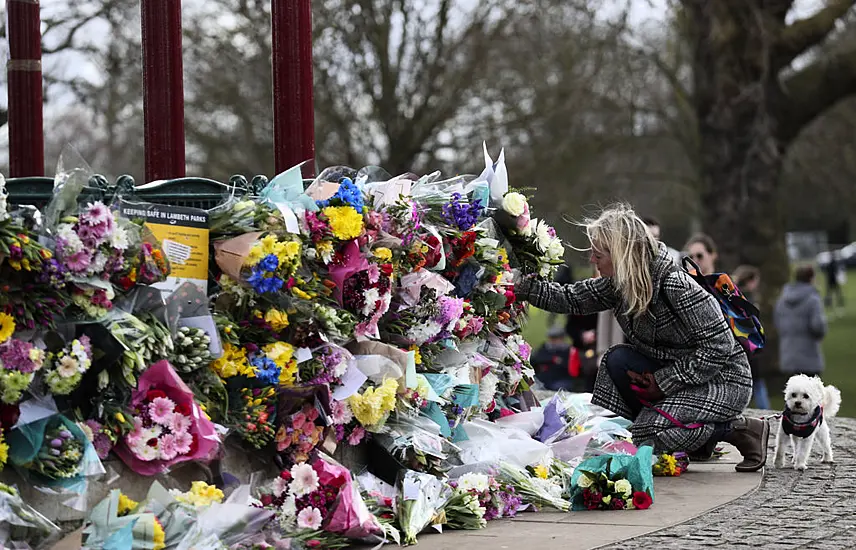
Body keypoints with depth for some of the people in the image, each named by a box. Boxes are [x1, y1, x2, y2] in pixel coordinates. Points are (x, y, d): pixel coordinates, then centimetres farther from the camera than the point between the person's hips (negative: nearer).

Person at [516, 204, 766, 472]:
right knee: (618, 360, -7)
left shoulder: (676, 285, -27)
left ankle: (742, 430, -8)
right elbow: (573, 299, 7)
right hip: (676, 374, 8)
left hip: (726, 382, -8)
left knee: (644, 436, -21)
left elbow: (718, 347, -25)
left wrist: (664, 382, -21)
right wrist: (522, 286, -6)